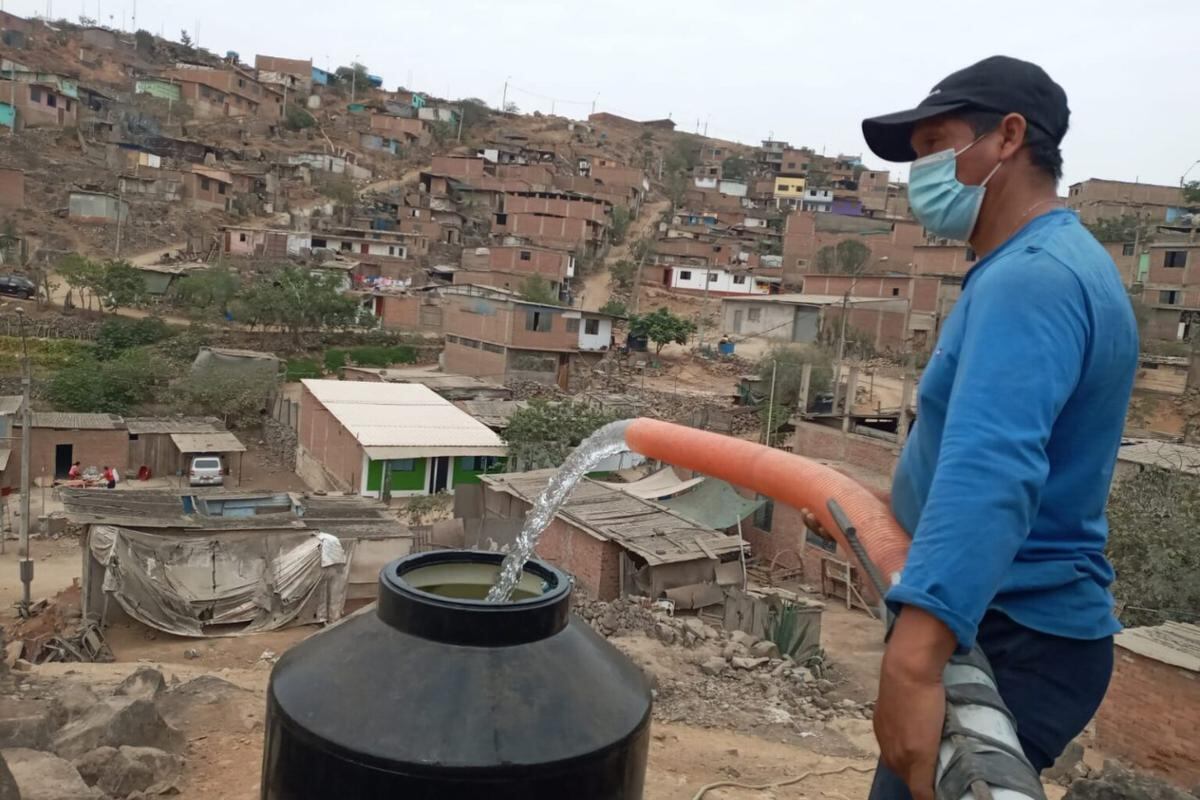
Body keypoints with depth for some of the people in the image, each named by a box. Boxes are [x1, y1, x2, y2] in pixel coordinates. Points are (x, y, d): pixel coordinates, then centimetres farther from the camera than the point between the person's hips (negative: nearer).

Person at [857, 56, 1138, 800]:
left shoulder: (1032, 276, -22)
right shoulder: (1047, 262, 14)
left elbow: (991, 470, -39)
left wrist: (913, 661, -48)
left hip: (1012, 642, -11)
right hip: (1013, 624, 11)